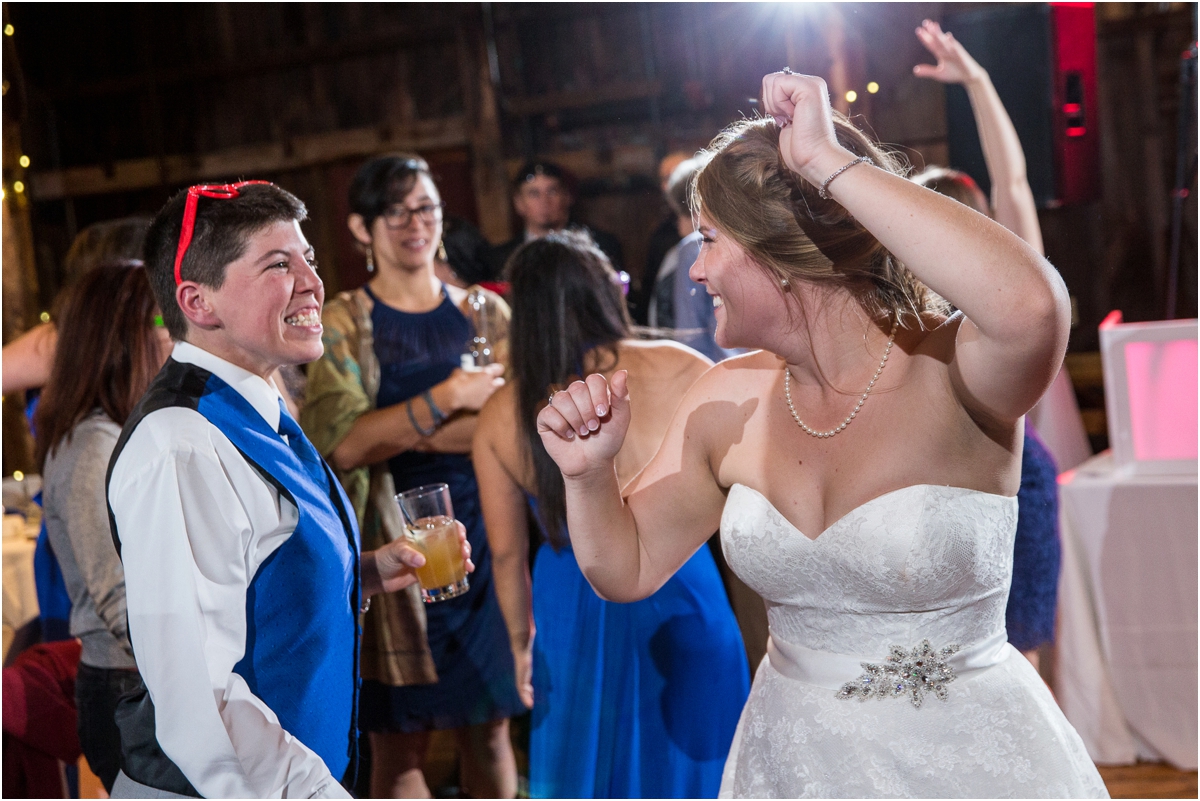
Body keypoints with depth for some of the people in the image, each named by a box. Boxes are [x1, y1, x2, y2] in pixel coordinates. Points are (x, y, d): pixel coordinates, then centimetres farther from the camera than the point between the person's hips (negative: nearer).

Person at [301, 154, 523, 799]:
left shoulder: (484, 312, 10)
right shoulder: (342, 324, 1)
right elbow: (340, 445, -13)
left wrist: (398, 432, -12)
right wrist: (447, 401, -15)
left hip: (481, 540, 3)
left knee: (489, 728, 8)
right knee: (398, 742, 1)